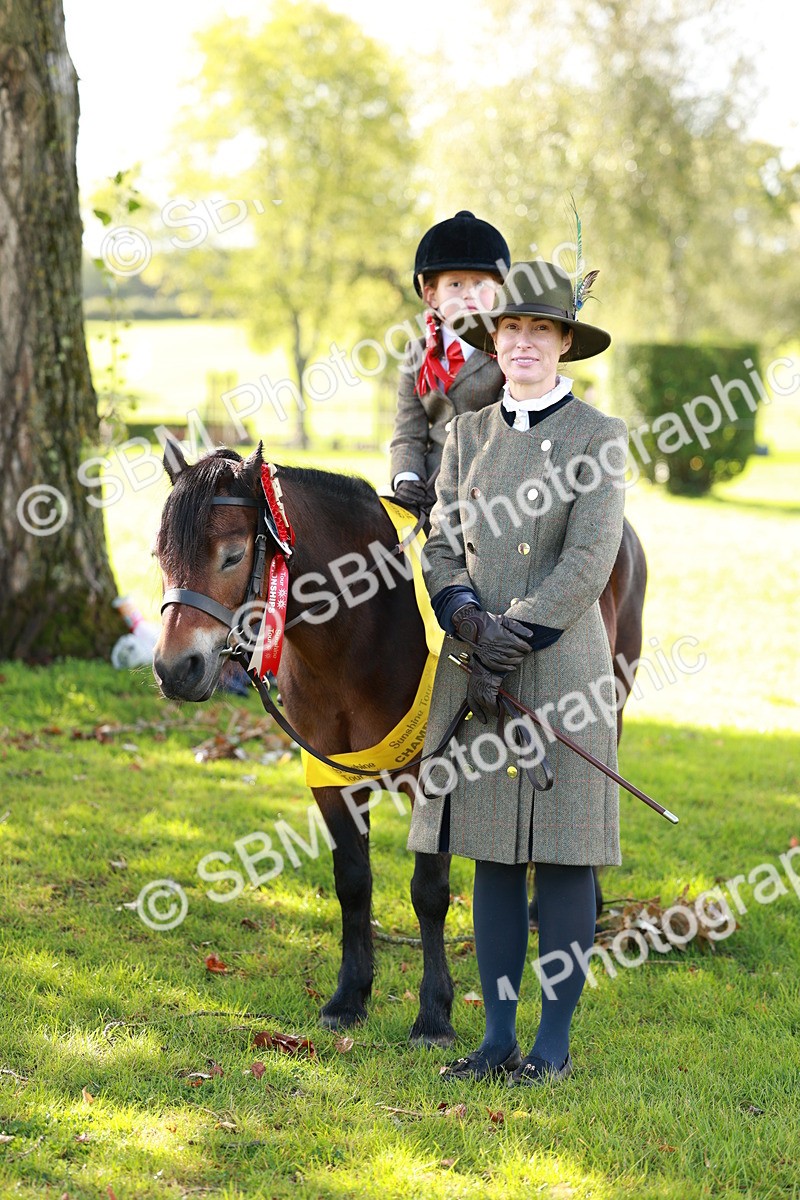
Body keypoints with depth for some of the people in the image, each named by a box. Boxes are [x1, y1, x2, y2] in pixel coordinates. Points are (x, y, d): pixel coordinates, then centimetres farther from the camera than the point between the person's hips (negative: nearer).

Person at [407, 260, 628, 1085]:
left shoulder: (599, 437, -3)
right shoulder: (468, 434, 10)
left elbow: (587, 565, -11)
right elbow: (440, 547, 7)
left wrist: (515, 643, -16)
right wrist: (471, 623, -12)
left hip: (561, 666, -4)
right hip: (475, 670, 4)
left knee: (562, 855, 1)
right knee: (491, 855, 7)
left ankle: (555, 1042, 9)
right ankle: (498, 1038, 15)